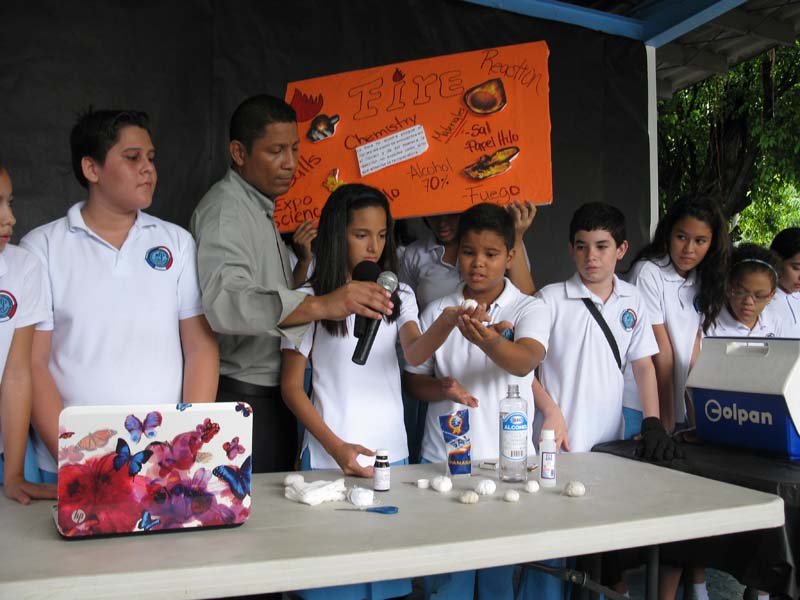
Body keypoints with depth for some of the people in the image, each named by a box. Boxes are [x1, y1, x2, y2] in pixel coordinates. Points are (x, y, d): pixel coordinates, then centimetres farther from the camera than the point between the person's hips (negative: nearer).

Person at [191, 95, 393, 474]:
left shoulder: (260, 210, 18)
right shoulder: (224, 209, -14)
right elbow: (224, 301, -33)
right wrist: (320, 305, -44)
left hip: (272, 394, 9)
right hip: (243, 396, -9)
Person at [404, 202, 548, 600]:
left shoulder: (529, 308, -1)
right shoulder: (437, 312, 6)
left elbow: (525, 361, -21)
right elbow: (415, 380, 10)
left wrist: (489, 342, -42)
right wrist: (442, 388, -12)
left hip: (508, 460, -1)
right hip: (443, 458, 2)